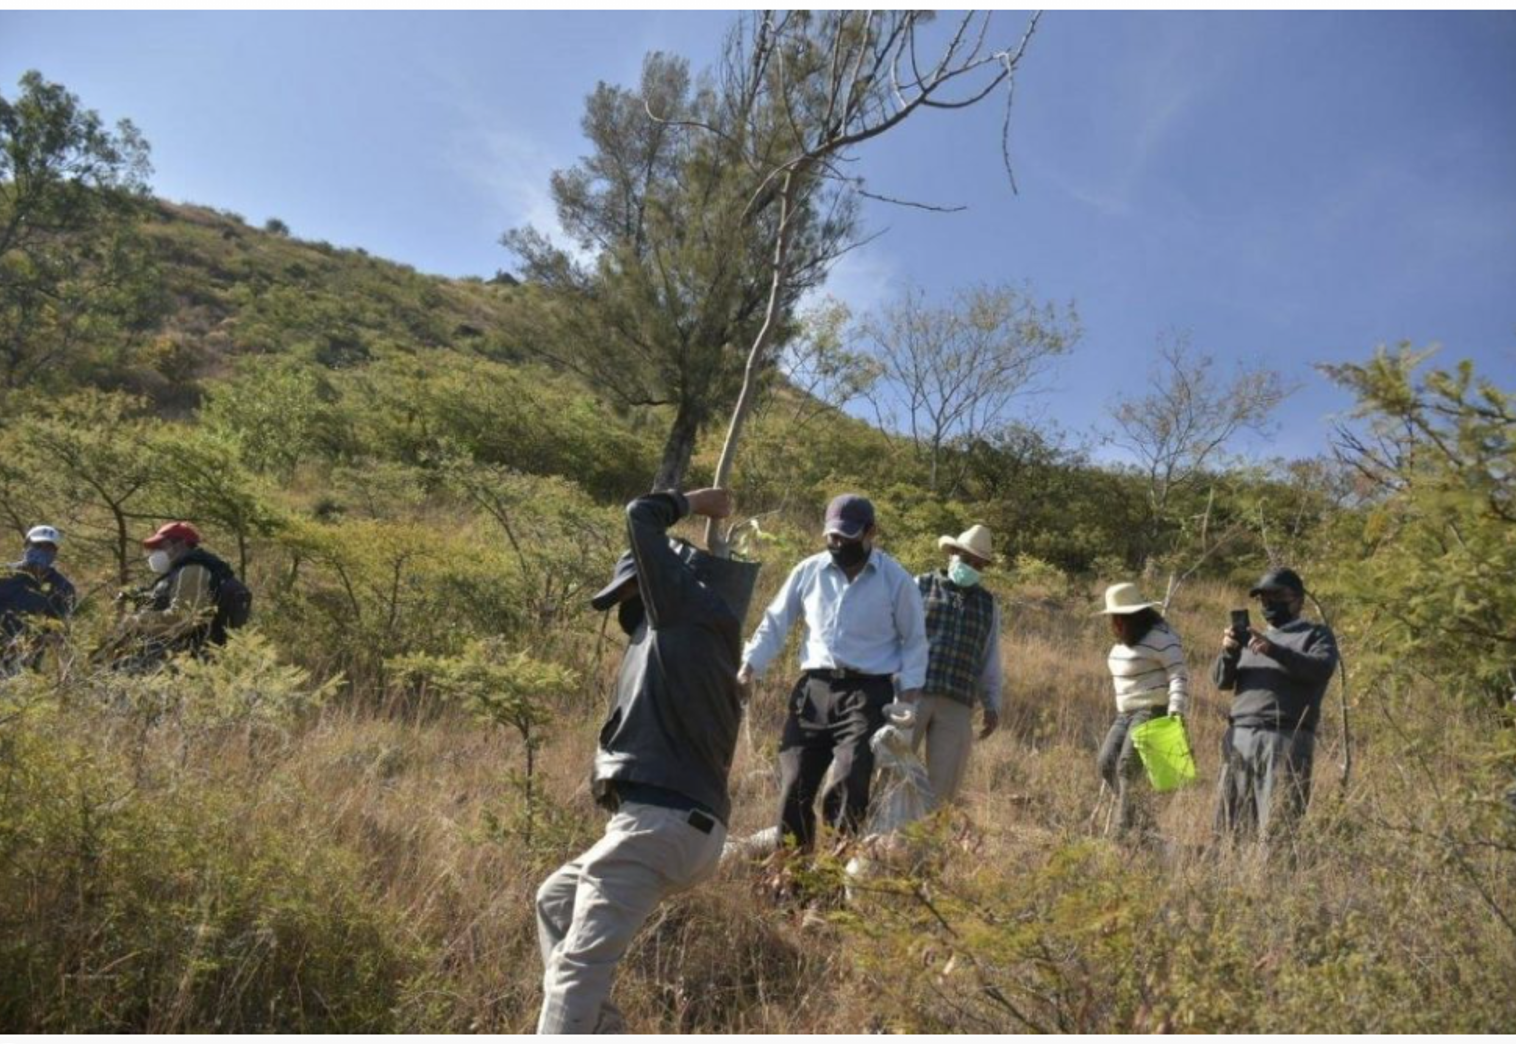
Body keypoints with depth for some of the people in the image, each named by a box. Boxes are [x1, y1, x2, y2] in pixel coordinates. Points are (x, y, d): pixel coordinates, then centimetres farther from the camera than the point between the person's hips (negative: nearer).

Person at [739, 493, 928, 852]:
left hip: (869, 693, -3)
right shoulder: (809, 571, 6)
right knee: (794, 788, 3)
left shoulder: (896, 579, 0)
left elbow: (915, 641, 6)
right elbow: (775, 624, 13)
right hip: (814, 689, 3)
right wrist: (748, 669, 1)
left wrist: (908, 698, -5)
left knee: (847, 789, -16)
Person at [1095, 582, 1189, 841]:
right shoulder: (1124, 641, 15)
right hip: (1126, 713, 10)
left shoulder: (1160, 637, -14)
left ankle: (1127, 832, -10)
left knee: (1128, 767, -16)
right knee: (1106, 762, 0)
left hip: (1153, 711, -10)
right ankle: (1141, 824, 8)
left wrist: (1175, 711, -27)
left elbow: (1180, 676, -19)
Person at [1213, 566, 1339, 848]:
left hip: (1286, 738, -5)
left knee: (1277, 826, -10)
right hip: (1241, 736, 5)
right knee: (1232, 824, 1)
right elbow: (1221, 680, 15)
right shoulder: (1252, 638, 26)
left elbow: (1322, 669, -9)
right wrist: (1228, 652, -5)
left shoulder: (1316, 634, 12)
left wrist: (1273, 650, -21)